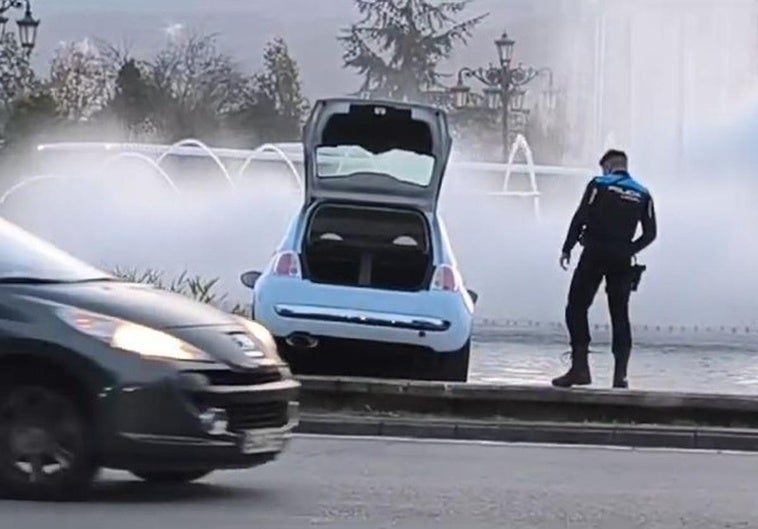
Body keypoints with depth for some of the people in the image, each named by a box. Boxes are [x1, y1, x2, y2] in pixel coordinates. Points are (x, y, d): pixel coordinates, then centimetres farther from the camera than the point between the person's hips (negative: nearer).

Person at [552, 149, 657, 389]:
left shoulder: (599, 185, 0)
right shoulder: (642, 194, 11)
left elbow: (580, 218, -8)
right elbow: (650, 233, 8)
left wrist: (567, 249, -1)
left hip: (594, 254, -4)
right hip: (621, 260, 4)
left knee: (577, 307, 1)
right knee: (620, 314, 9)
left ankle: (580, 367, -9)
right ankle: (620, 374, 4)